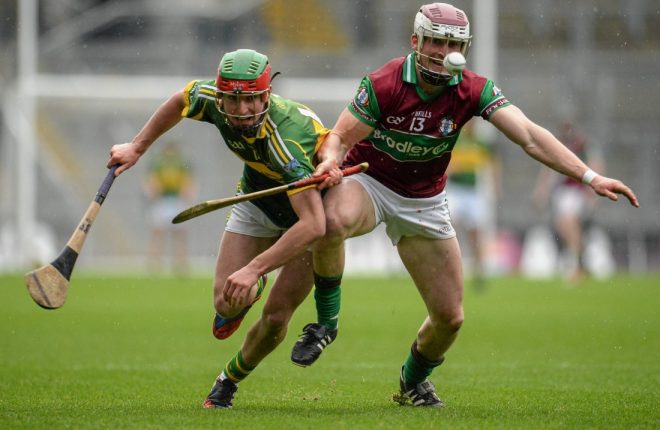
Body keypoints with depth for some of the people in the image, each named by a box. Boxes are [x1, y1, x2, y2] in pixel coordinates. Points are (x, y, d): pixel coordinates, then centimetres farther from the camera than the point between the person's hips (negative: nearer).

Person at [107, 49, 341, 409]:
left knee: (276, 318, -7)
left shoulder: (285, 139, -44)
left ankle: (229, 380, 22)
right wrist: (137, 147, 4)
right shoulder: (210, 100, -27)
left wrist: (254, 269, -54)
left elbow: (313, 225, -51)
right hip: (259, 200, 4)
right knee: (227, 302, -8)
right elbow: (181, 99, 1)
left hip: (313, 206, -4)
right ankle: (249, 294, 30)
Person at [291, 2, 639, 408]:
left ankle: (413, 380, 36)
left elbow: (530, 136, -24)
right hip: (368, 181, -3)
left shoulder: (473, 91, -15)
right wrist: (330, 161, -41)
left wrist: (589, 176, -36)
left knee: (450, 317, 3)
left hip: (424, 203, 3)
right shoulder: (383, 85, -22)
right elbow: (338, 138, -15)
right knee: (335, 221, -41)